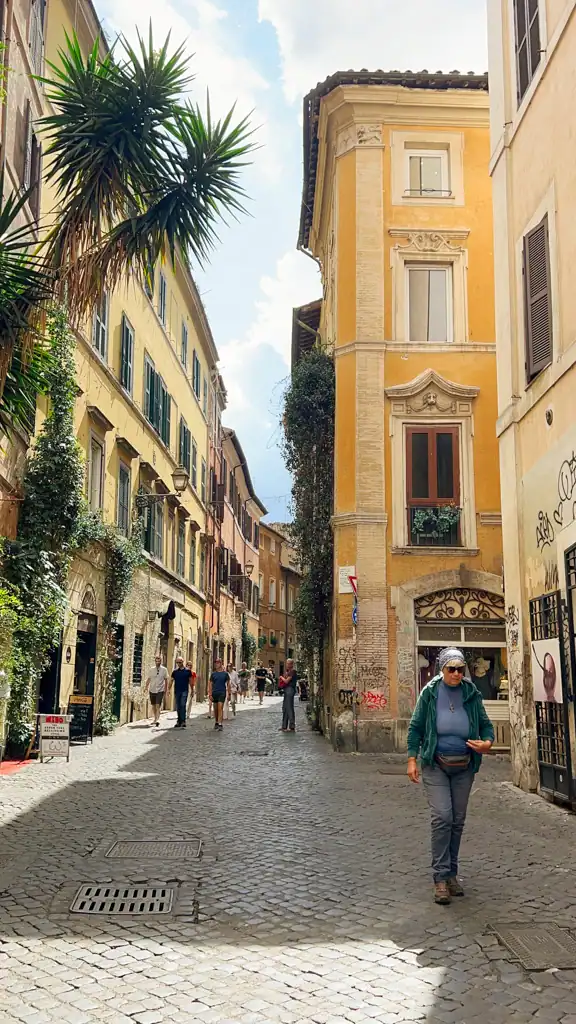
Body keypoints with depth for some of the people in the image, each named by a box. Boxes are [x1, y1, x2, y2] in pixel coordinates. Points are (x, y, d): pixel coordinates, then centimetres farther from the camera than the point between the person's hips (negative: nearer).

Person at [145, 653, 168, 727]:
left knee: (158, 705, -14)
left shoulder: (164, 669, -1)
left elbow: (166, 680, 4)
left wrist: (165, 689, 2)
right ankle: (155, 718, 25)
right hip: (152, 690, 3)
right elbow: (148, 679, 9)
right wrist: (146, 687, 0)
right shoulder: (151, 669, 5)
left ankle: (157, 719, -18)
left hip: (160, 690, -3)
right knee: (153, 705, 12)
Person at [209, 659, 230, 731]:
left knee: (220, 708, -13)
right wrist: (210, 694, -1)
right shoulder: (213, 674, 6)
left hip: (222, 693, -3)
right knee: (215, 709, 11)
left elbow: (228, 684, 6)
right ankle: (216, 722, 27)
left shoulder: (225, 673, 2)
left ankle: (220, 724, -17)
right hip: (214, 693, 3)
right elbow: (211, 684, 6)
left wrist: (228, 694, 2)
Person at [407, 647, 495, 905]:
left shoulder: (472, 694, -2)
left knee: (458, 820, 10)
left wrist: (487, 742, -16)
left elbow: (485, 724, 6)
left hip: (464, 767, 3)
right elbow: (415, 727, -1)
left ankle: (451, 873, 24)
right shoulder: (430, 692, -6)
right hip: (435, 765, -3)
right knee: (442, 817, -13)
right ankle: (440, 877, -5)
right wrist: (412, 759, -8)